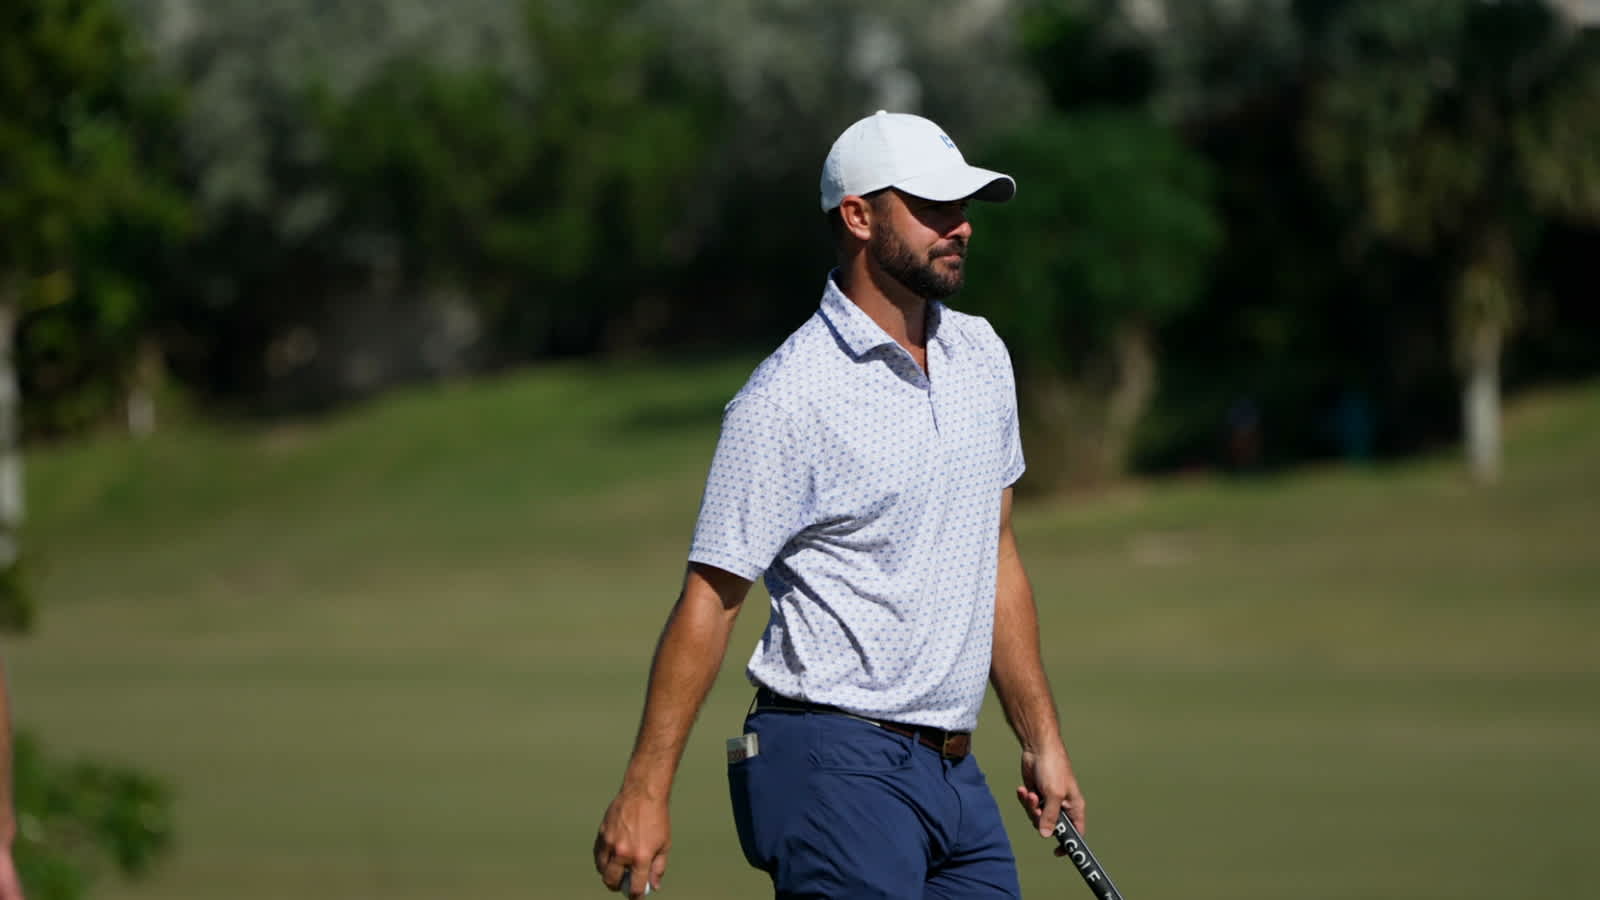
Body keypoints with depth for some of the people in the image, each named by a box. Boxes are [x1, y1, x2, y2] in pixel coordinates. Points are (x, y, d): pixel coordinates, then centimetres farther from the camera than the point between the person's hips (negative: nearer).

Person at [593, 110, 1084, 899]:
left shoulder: (981, 355, 13)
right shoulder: (788, 399, -11)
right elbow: (710, 597, -10)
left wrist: (1041, 737, 18)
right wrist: (645, 790, -13)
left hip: (953, 772, 8)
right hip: (839, 767, -8)